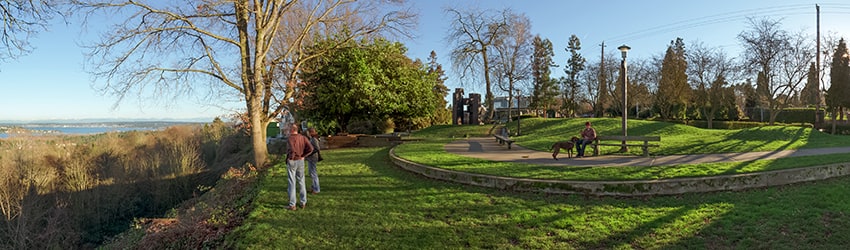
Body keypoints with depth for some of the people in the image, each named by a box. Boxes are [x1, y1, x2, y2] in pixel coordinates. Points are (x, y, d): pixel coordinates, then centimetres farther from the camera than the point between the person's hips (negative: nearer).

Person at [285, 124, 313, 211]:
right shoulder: (303, 138, 1)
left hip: (291, 162, -5)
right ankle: (303, 203, 18)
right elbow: (310, 148, -10)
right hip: (300, 162, 5)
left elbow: (292, 150, -32)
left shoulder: (290, 139, -16)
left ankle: (292, 205, 8)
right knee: (301, 182, 14)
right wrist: (302, 155, -1)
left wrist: (291, 157, -12)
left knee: (292, 183, 3)